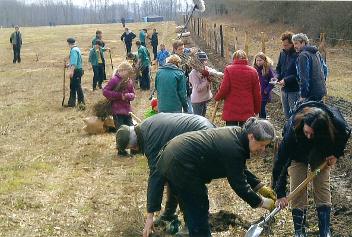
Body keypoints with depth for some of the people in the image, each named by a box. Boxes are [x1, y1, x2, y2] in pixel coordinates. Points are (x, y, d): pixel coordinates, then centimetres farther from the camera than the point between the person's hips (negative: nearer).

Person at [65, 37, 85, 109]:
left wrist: (71, 71, -31)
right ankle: (71, 103, 24)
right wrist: (69, 65, 33)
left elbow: (74, 63, -27)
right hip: (77, 70, 10)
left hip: (76, 71, -10)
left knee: (77, 87, -8)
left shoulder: (74, 50, -17)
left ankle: (82, 103, -6)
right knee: (72, 87, 16)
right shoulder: (77, 49, 14)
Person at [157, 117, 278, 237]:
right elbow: (239, 184, -17)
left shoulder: (237, 133, 4)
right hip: (180, 166, -10)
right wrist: (261, 202, -7)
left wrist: (260, 187, 12)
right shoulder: (233, 149, -25)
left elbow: (242, 170, 15)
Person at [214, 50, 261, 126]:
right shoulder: (253, 71, 3)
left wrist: (217, 97, 10)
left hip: (231, 111, -2)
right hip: (247, 111, 2)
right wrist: (257, 110, 15)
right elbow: (257, 93, 4)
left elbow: (224, 89, -10)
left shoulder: (229, 69, -5)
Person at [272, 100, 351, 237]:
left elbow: (345, 134, -8)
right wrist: (280, 193, -39)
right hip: (298, 155, -1)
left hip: (321, 155, 2)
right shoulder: (293, 128, -43)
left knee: (323, 187, -4)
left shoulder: (336, 123, -37)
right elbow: (281, 160, -39)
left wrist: (336, 154, -15)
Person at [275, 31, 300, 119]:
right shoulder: (282, 53, 7)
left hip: (294, 90, -7)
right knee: (286, 114, 17)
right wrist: (277, 77, -3)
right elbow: (278, 68, 17)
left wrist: (286, 80, -23)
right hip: (284, 89, 7)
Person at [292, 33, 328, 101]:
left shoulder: (303, 56, -15)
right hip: (321, 91, 9)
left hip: (312, 93, -9)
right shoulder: (316, 53, 14)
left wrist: (303, 95, -17)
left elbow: (304, 77, -19)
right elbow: (325, 68, 21)